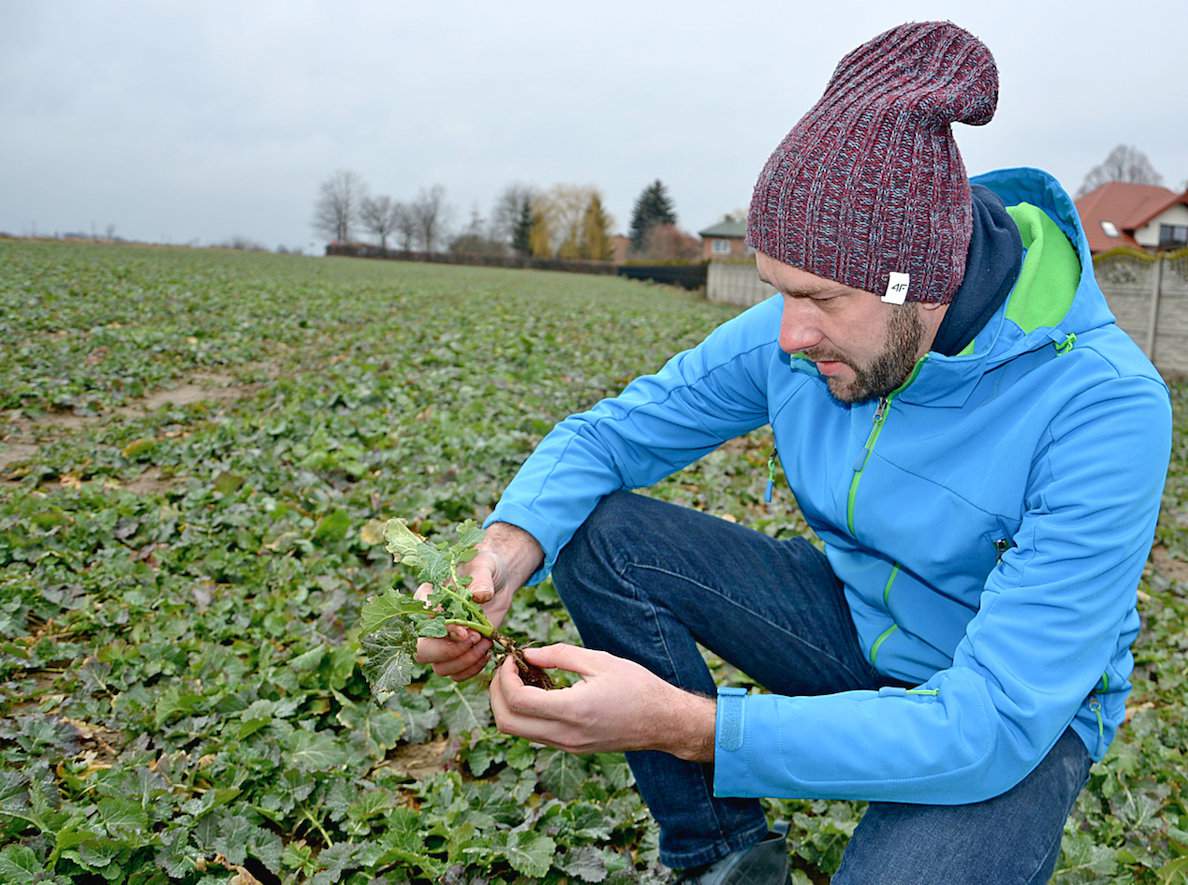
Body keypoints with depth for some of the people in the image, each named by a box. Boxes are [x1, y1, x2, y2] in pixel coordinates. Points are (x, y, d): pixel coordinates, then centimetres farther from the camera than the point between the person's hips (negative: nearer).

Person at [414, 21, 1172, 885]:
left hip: (1020, 715, -4)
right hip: (853, 620, 5)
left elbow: (991, 724, -34)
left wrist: (683, 723, -42)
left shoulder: (1105, 413, -30)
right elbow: (614, 430, -5)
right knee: (599, 531, -14)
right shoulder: (799, 334, -14)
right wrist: (508, 548, -28)